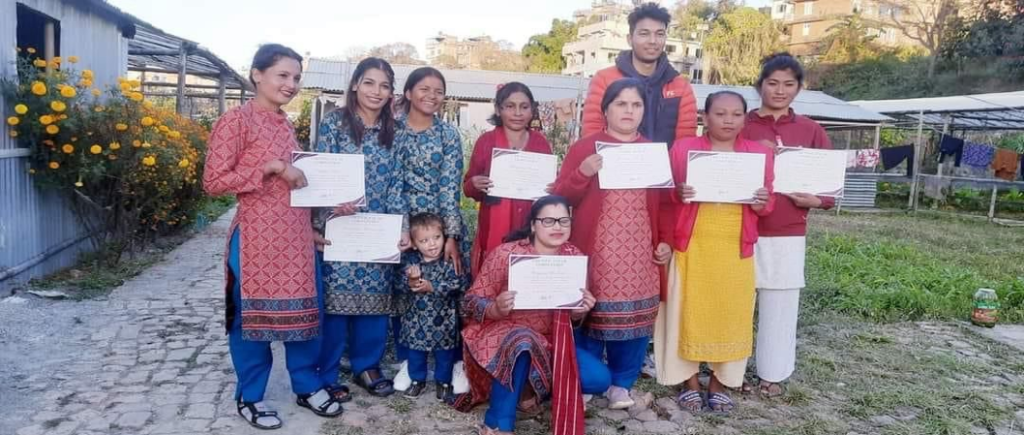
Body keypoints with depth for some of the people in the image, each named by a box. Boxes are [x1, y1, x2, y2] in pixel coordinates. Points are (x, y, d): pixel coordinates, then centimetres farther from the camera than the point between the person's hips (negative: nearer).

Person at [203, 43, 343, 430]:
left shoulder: (285, 125, 13)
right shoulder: (236, 120, -9)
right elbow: (213, 181, -14)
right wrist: (270, 168, -19)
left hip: (296, 234, 7)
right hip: (256, 235, -7)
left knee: (305, 308, 12)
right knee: (252, 313, 6)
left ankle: (307, 385, 29)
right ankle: (249, 397, 23)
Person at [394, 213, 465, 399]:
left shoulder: (450, 261, -13)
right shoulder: (410, 260, -3)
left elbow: (456, 284, -23)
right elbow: (398, 285, -5)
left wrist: (431, 287, -27)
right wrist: (410, 283, -26)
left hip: (443, 318, -3)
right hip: (417, 317, 3)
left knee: (444, 352, 11)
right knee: (415, 350, 16)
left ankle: (444, 381, 30)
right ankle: (417, 380, 36)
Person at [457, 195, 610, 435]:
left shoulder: (574, 256, -4)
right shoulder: (506, 254, -16)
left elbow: (573, 314, 9)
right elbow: (472, 301, -11)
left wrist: (581, 311, -16)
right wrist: (496, 309, -33)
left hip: (549, 341, 5)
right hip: (500, 334, -4)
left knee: (600, 378, -12)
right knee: (523, 341, -39)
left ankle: (533, 386, 9)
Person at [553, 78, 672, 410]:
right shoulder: (584, 148, 1)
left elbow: (663, 204, 14)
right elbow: (561, 198, -3)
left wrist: (665, 242, 5)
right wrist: (582, 174, -19)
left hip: (639, 254, 3)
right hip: (596, 252, -2)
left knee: (633, 317, 5)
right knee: (590, 314, 1)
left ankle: (621, 383, 22)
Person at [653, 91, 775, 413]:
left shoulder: (760, 154, 7)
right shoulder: (683, 149, 2)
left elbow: (767, 204, 10)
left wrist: (761, 203, -12)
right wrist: (677, 193, -19)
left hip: (736, 250, 2)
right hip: (692, 247, -1)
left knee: (731, 316, 5)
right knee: (690, 313, 2)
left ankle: (719, 383, 20)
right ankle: (690, 382, 17)